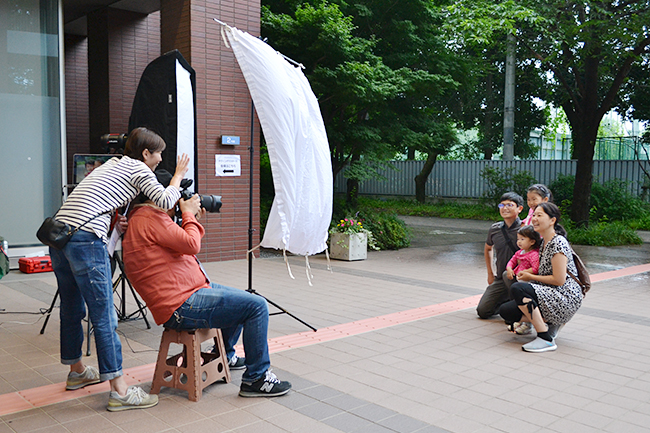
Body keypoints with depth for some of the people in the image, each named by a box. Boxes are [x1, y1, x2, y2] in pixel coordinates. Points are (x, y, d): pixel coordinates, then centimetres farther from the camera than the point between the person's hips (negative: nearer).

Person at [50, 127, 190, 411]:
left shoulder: (113, 164, 27)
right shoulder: (138, 168, 3)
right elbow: (165, 201, -7)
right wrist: (178, 175, 7)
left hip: (59, 235, 9)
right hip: (86, 240, -9)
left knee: (72, 309, 20)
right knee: (104, 316, -6)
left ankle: (77, 371, 37)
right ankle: (119, 390, -1)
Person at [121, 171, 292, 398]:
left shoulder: (146, 218, 20)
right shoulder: (148, 218, -15)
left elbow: (182, 244, 23)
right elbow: (192, 245, -19)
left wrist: (193, 219, 15)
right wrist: (188, 214, -5)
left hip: (191, 291, 12)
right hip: (182, 305, -12)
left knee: (243, 300, 28)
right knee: (257, 307, -15)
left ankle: (224, 356, 41)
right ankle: (256, 378, -5)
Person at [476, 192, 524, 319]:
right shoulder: (495, 229, 3)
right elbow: (488, 249, 23)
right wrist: (490, 273, 19)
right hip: (500, 279, 5)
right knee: (482, 311, 1)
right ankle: (507, 302, 26)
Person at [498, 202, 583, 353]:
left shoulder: (558, 243, -15)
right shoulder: (544, 242, 13)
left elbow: (559, 280, -19)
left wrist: (531, 277, -8)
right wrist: (527, 273, 8)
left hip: (567, 299, -9)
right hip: (552, 295, 9)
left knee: (518, 288, -29)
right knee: (506, 311, -4)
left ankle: (546, 339, -23)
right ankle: (550, 323, 5)